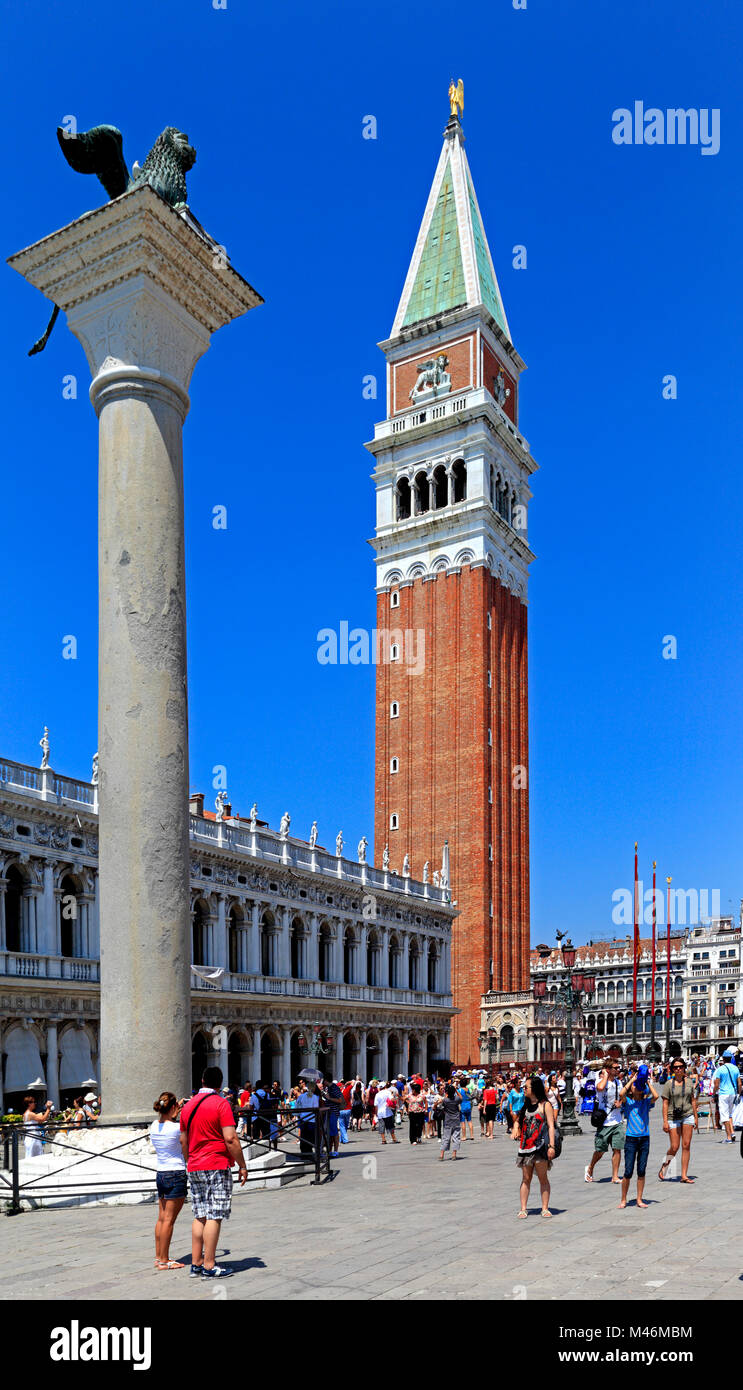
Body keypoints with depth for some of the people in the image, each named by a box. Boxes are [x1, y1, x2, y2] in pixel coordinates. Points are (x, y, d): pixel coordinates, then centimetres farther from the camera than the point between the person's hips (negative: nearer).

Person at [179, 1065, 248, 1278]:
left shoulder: (188, 1105, 11)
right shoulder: (220, 1103, -10)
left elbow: (183, 1141, 17)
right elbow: (230, 1139, -15)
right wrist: (242, 1166, -9)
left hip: (195, 1167, 7)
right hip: (217, 1165, -7)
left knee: (200, 1216, 12)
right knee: (214, 1217, -4)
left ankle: (196, 1263, 14)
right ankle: (209, 1266, -3)